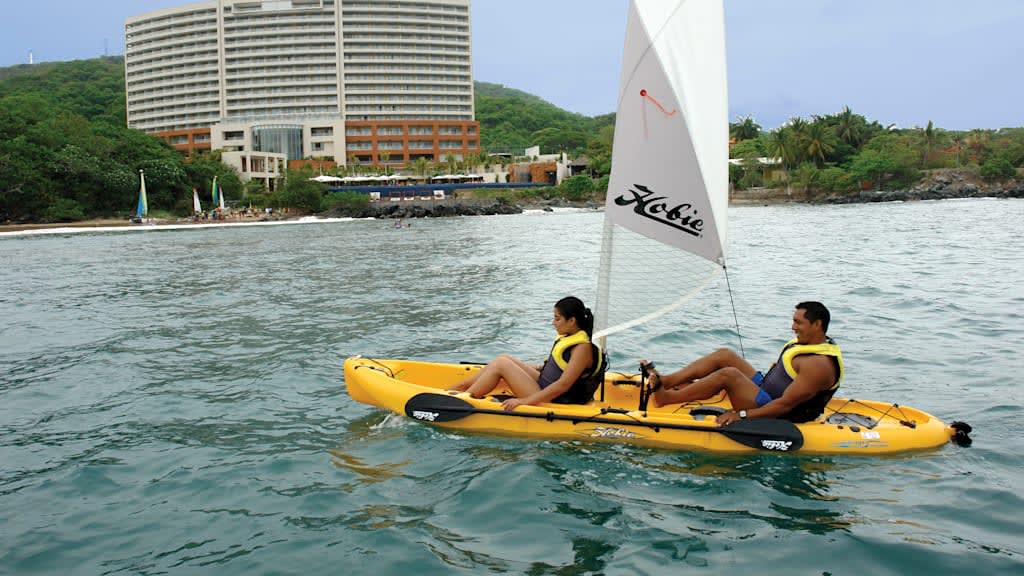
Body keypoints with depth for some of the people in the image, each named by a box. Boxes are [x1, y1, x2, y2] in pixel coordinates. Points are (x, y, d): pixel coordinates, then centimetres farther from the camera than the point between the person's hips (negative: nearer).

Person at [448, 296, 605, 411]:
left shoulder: (583, 348, -22)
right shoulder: (570, 336, 6)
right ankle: (455, 390, 7)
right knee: (504, 358, 5)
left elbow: (563, 385, -27)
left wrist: (524, 401, -28)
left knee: (501, 363, -12)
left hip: (551, 402, -9)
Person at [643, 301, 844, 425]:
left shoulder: (818, 365, -24)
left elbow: (785, 404, -28)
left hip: (774, 418, -10)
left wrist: (742, 415, -28)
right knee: (724, 355, 1)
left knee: (728, 375, -25)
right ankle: (662, 382, -4)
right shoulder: (809, 342, 8)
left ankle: (664, 398, -14)